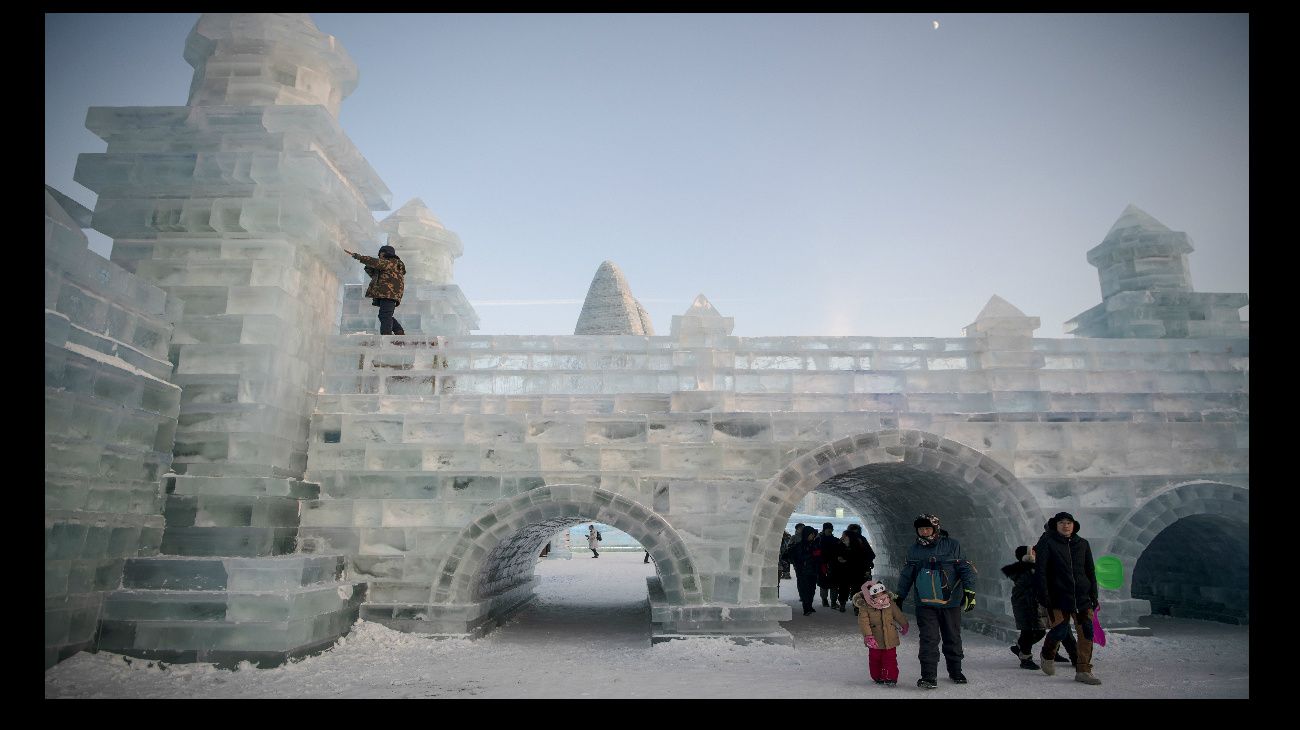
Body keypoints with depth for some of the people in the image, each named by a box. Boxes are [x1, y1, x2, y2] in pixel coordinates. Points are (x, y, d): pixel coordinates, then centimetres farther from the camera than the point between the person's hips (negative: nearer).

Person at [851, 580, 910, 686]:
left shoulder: (890, 604, -3)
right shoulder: (865, 607, -15)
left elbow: (899, 616, 13)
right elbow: (863, 622, -20)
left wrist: (904, 626, 25)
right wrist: (868, 636, -30)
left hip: (890, 638, 2)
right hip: (875, 641, -1)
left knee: (890, 659, 3)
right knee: (875, 659, 9)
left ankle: (891, 677, 15)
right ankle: (878, 677, 25)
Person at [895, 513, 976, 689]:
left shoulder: (952, 546, -4)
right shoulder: (913, 550, 5)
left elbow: (966, 569, -4)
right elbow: (906, 576, 13)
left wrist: (969, 591, -14)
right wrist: (899, 598, 15)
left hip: (951, 602, -1)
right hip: (925, 604, 1)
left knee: (953, 639, 13)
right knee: (929, 640, -6)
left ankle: (955, 671, 32)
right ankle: (928, 677, -2)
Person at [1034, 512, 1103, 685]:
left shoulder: (1082, 544, 11)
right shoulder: (1046, 542, -2)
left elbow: (1090, 571, 17)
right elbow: (1040, 570, -6)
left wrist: (1094, 595, 10)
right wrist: (1044, 596, -13)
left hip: (1083, 597, 4)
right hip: (1059, 596, -4)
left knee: (1087, 632, -4)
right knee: (1059, 630, -4)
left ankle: (1083, 671, 3)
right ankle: (1047, 655, 26)